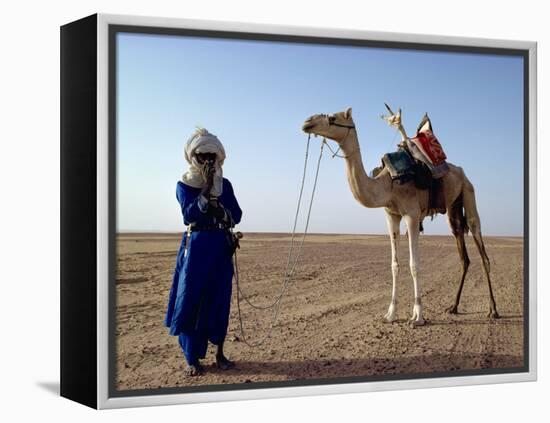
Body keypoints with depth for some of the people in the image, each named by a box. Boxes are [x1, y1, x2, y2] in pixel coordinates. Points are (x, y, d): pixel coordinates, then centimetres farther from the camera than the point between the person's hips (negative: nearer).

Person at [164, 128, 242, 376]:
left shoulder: (224, 184, 8)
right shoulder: (184, 185, 0)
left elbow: (237, 216, 2)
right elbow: (189, 215, -16)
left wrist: (218, 196, -12)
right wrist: (206, 191, -23)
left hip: (221, 247, 3)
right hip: (195, 246, -3)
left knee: (219, 300, 5)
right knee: (191, 300, -5)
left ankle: (219, 353, 16)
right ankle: (191, 358, 1)